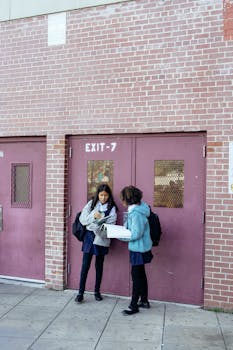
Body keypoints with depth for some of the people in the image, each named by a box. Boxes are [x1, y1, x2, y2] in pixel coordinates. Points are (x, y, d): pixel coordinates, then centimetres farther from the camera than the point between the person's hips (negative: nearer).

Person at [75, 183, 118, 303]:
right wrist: (93, 215, -18)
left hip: (102, 238, 0)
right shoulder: (91, 204, 3)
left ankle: (97, 291, 26)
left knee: (99, 266, 11)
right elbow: (82, 219, -1)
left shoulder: (112, 208, -2)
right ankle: (80, 293, 9)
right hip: (90, 236, 1)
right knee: (85, 265, -1)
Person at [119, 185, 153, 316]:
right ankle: (144, 301, 34)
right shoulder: (138, 209, 6)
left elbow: (136, 234, -24)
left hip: (139, 249, -10)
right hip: (141, 248, 10)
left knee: (136, 276, 1)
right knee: (141, 274, 20)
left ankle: (134, 306, 13)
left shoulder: (136, 213, -24)